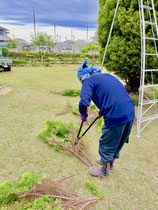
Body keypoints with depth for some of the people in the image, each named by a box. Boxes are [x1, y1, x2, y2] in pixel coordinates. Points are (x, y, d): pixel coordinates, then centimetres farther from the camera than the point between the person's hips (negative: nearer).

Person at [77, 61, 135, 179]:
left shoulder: (89, 81, -4)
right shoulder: (107, 76, 20)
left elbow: (84, 102, -20)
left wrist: (83, 115, 2)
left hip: (116, 117, -8)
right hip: (130, 113, 9)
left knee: (107, 144, 15)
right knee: (119, 141, 27)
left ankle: (105, 171, 37)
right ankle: (110, 162, 52)